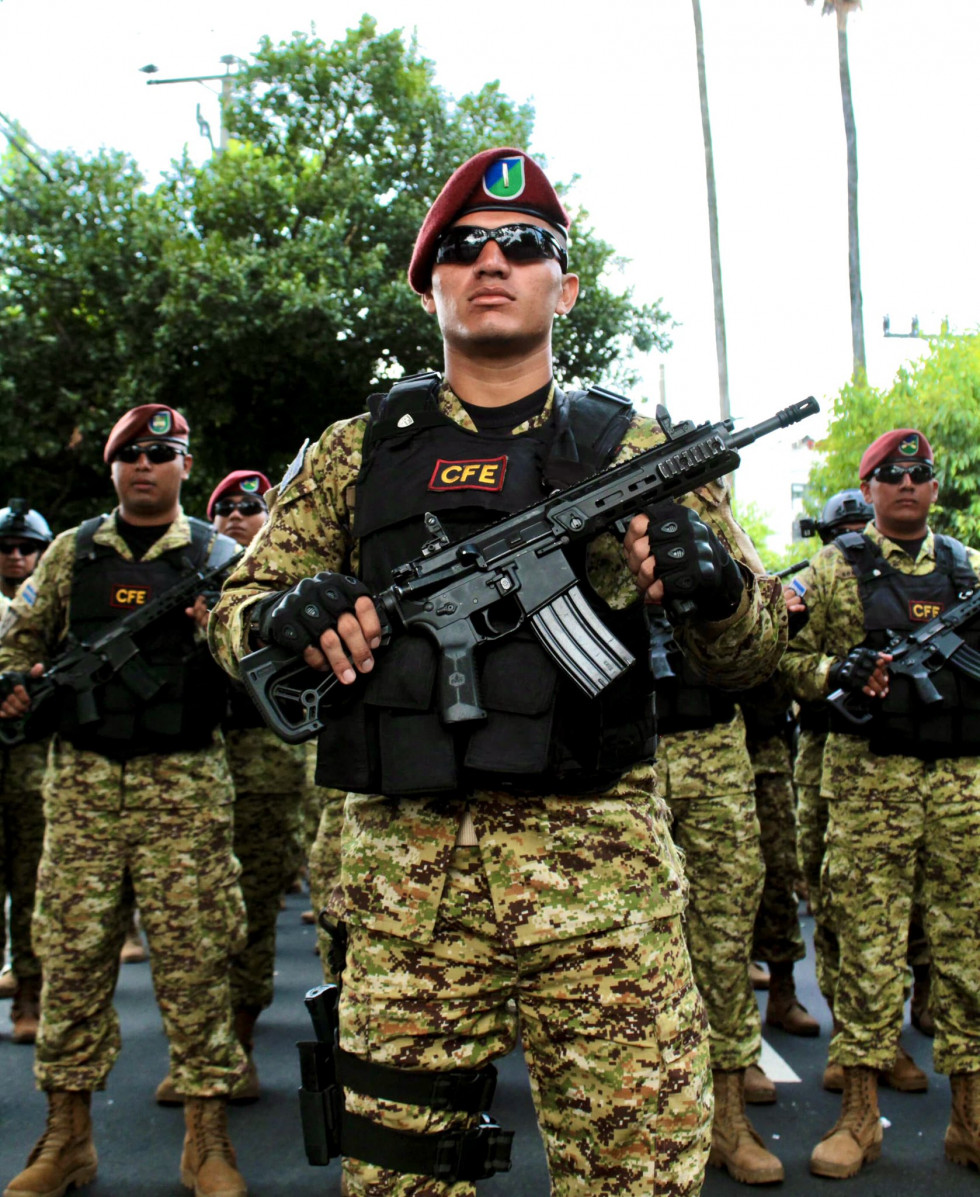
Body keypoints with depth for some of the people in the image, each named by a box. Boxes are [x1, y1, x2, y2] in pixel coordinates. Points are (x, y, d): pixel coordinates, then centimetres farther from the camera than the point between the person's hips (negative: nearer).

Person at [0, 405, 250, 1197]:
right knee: (72, 951, 4)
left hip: (185, 781, -2)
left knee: (195, 953, -1)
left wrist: (217, 627, -21)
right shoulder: (73, 551, 12)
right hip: (82, 777, 2)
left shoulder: (217, 555, 6)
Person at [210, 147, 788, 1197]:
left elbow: (749, 658, 8)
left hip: (601, 868, -1)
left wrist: (713, 587, -15)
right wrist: (287, 612, -10)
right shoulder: (354, 453, 11)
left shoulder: (634, 451, 8)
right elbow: (233, 615, 14)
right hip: (404, 864, 1)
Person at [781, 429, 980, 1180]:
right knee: (868, 936, 0)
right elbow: (789, 657, 3)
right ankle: (860, 1114, 11)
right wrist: (840, 671, -15)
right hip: (870, 777, -3)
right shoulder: (835, 568, 5)